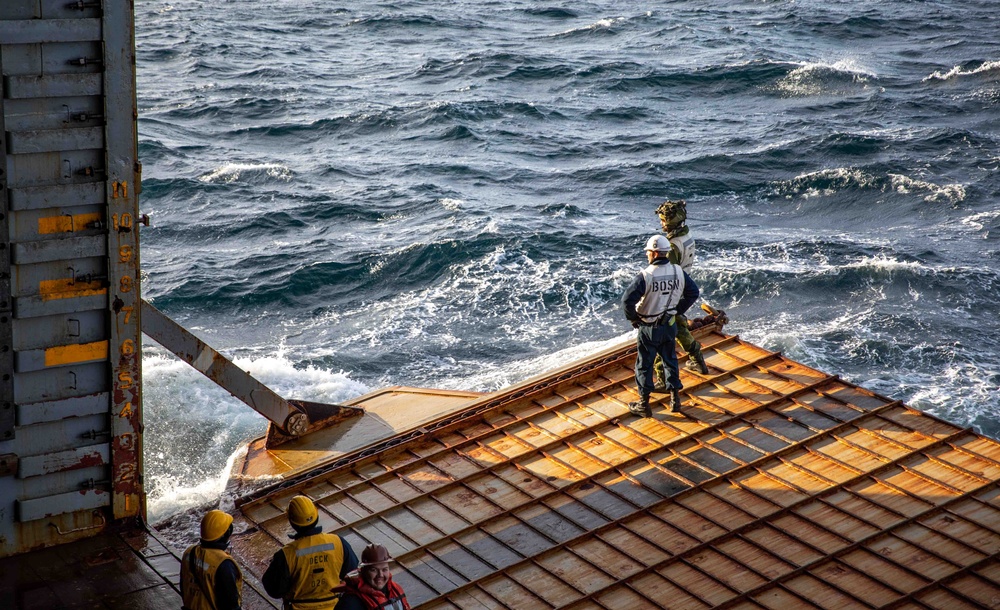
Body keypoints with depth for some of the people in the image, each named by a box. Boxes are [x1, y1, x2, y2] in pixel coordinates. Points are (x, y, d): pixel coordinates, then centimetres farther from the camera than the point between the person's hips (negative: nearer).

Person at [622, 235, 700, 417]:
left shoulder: (645, 276, -23)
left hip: (648, 328, -5)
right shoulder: (678, 272, -7)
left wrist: (633, 318, -11)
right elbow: (694, 292, 4)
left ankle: (643, 404, 18)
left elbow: (627, 300, -29)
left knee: (644, 365, 10)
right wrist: (678, 311, 10)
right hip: (670, 325, 5)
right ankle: (675, 398, 29)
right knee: (670, 360, 22)